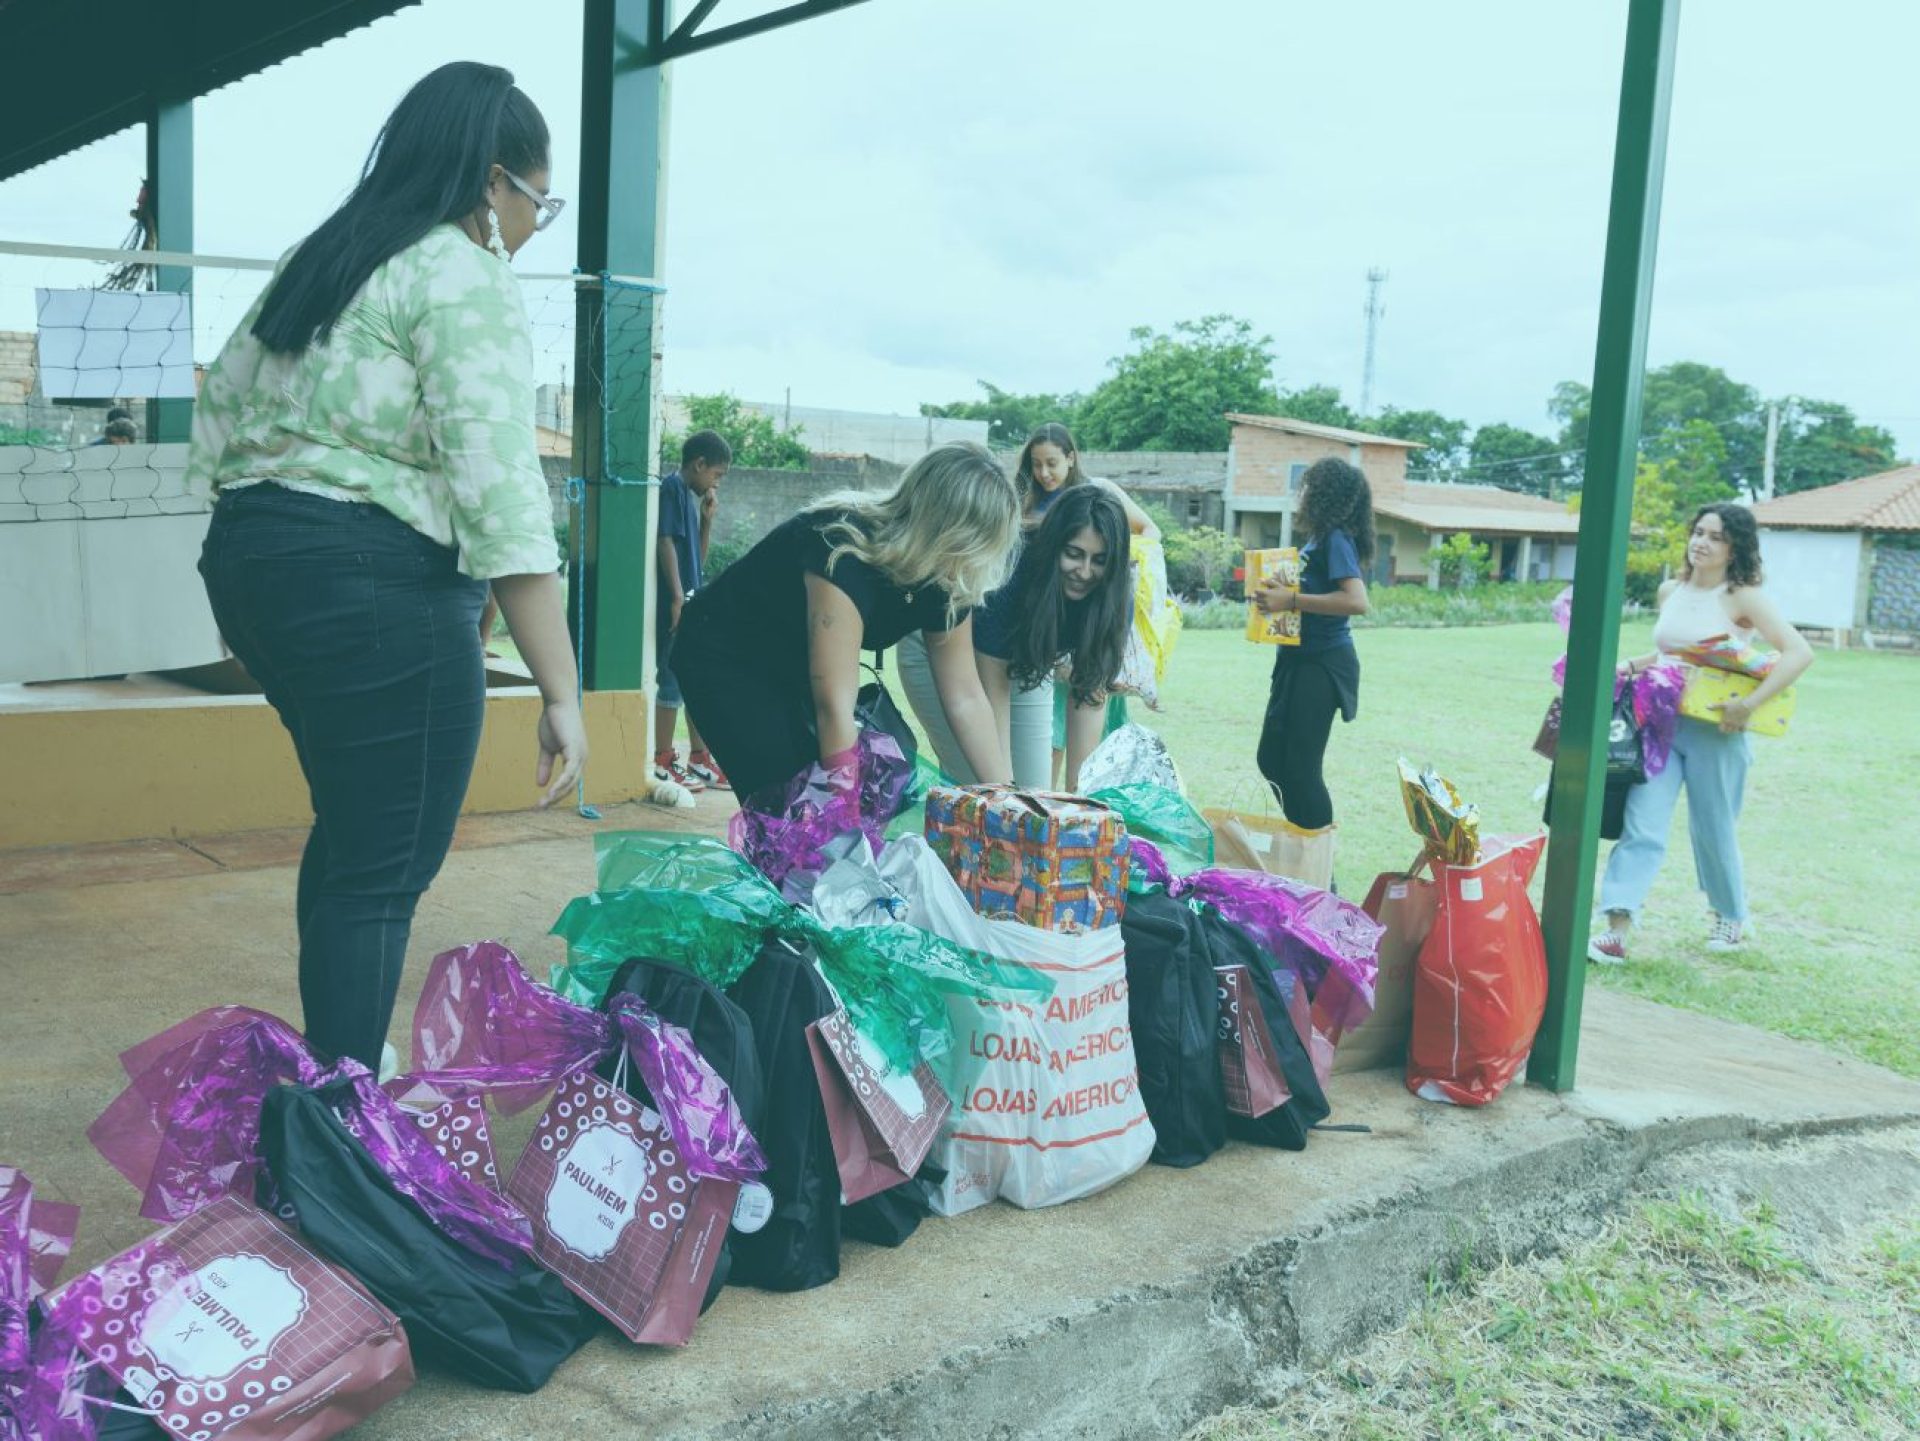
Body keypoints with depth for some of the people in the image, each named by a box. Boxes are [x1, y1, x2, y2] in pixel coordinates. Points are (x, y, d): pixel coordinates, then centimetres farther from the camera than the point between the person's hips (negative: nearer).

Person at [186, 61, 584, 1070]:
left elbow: (218, 410, 22)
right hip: (374, 585, -10)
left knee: (350, 826, 22)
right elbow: (500, 496, -20)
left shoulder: (318, 261, 17)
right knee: (382, 872, -2)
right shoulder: (465, 279, -10)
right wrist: (561, 691, -21)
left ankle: (329, 1068, 35)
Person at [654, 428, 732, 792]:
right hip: (675, 604, -9)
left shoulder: (691, 496, 19)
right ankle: (664, 763, 3)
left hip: (694, 605, 9)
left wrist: (707, 518, 11)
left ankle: (700, 761, 20)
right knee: (673, 681, -4)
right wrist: (678, 598, -21)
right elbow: (666, 543, -16)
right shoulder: (672, 488, -7)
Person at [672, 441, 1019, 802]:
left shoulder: (946, 582, -14)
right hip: (725, 659, -7)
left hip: (797, 667, 7)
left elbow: (965, 697, -8)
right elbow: (834, 708, -39)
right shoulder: (843, 552, -36)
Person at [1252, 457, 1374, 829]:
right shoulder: (1320, 538, 12)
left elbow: (1357, 601, -28)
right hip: (1300, 659, 10)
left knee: (1300, 767, -5)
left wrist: (1291, 600, -28)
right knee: (1272, 758, 16)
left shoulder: (1336, 539, -15)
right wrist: (1276, 593, 3)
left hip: (1322, 664, -10)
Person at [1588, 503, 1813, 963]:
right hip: (1662, 723, 4)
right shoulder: (1670, 591, 9)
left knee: (1712, 830, 11)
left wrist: (1749, 705, -24)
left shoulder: (1744, 598, -8)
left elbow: (1799, 652, -18)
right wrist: (1631, 665, 5)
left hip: (1715, 730, -4)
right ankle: (1617, 930, -13)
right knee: (1642, 825, -8)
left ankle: (1731, 917, 36)